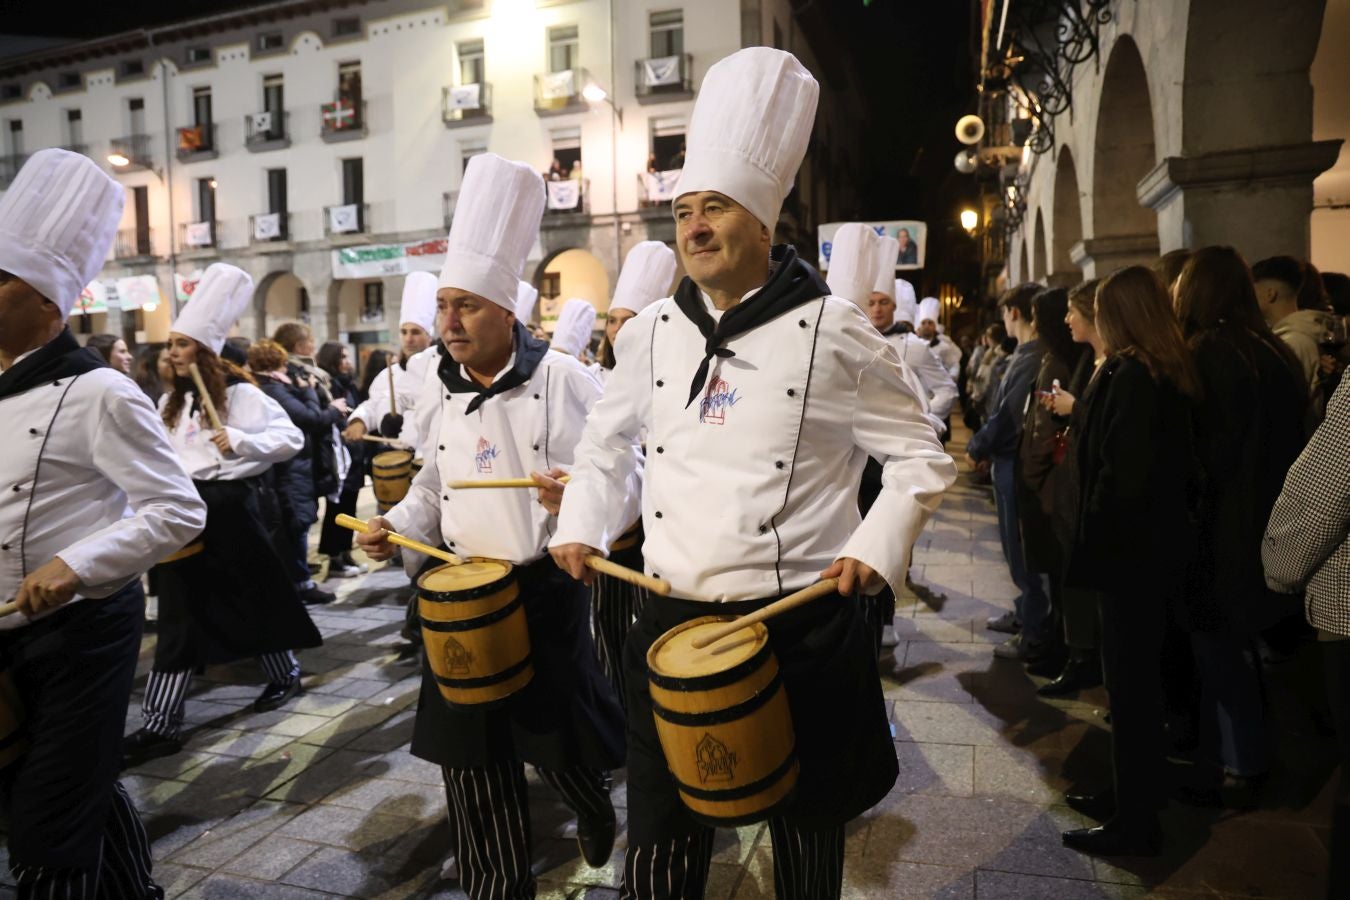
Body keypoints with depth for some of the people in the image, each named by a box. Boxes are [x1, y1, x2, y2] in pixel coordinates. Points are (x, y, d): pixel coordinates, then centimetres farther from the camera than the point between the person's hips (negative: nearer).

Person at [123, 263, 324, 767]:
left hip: (232, 508, -6)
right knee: (179, 615, 5)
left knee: (254, 598, 9)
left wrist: (239, 440, -24)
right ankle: (160, 725, 13)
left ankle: (286, 674, 33)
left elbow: (291, 438, -13)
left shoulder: (240, 394, -8)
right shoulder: (172, 401, 12)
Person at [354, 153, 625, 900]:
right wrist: (397, 526, 1)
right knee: (472, 756, 10)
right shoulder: (446, 393, 6)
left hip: (544, 589, -5)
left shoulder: (561, 379, -13)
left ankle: (601, 813, 47)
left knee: (559, 739, 12)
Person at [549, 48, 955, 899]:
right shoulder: (650, 333, 4)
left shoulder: (835, 329, -7)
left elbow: (922, 456, 0)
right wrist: (582, 526, 5)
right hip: (673, 621, 3)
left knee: (807, 824, 18)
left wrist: (879, 547, -13)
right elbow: (608, 441, 19)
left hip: (803, 629, -3)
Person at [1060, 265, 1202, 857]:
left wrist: (1094, 534, -10)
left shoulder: (1131, 375, -19)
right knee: (1139, 678, 19)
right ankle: (1135, 797, 33)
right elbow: (1179, 465, 14)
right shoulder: (1170, 373, 9)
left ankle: (1135, 823, 15)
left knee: (1129, 682, 1)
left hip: (1132, 552, -10)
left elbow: (1123, 475, -24)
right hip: (1160, 546, 10)